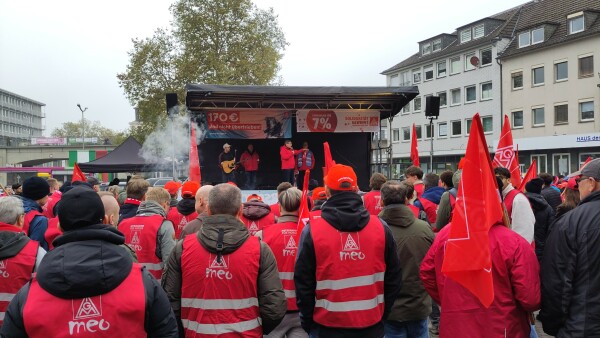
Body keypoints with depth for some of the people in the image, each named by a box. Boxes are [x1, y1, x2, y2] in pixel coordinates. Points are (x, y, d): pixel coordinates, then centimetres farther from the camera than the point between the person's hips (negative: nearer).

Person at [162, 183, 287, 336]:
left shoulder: (183, 248, -9)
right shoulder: (259, 249, -12)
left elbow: (169, 302, -5)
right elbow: (275, 307, -14)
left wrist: (184, 331, 11)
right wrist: (258, 329, 5)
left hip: (197, 333, 1)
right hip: (246, 333, -1)